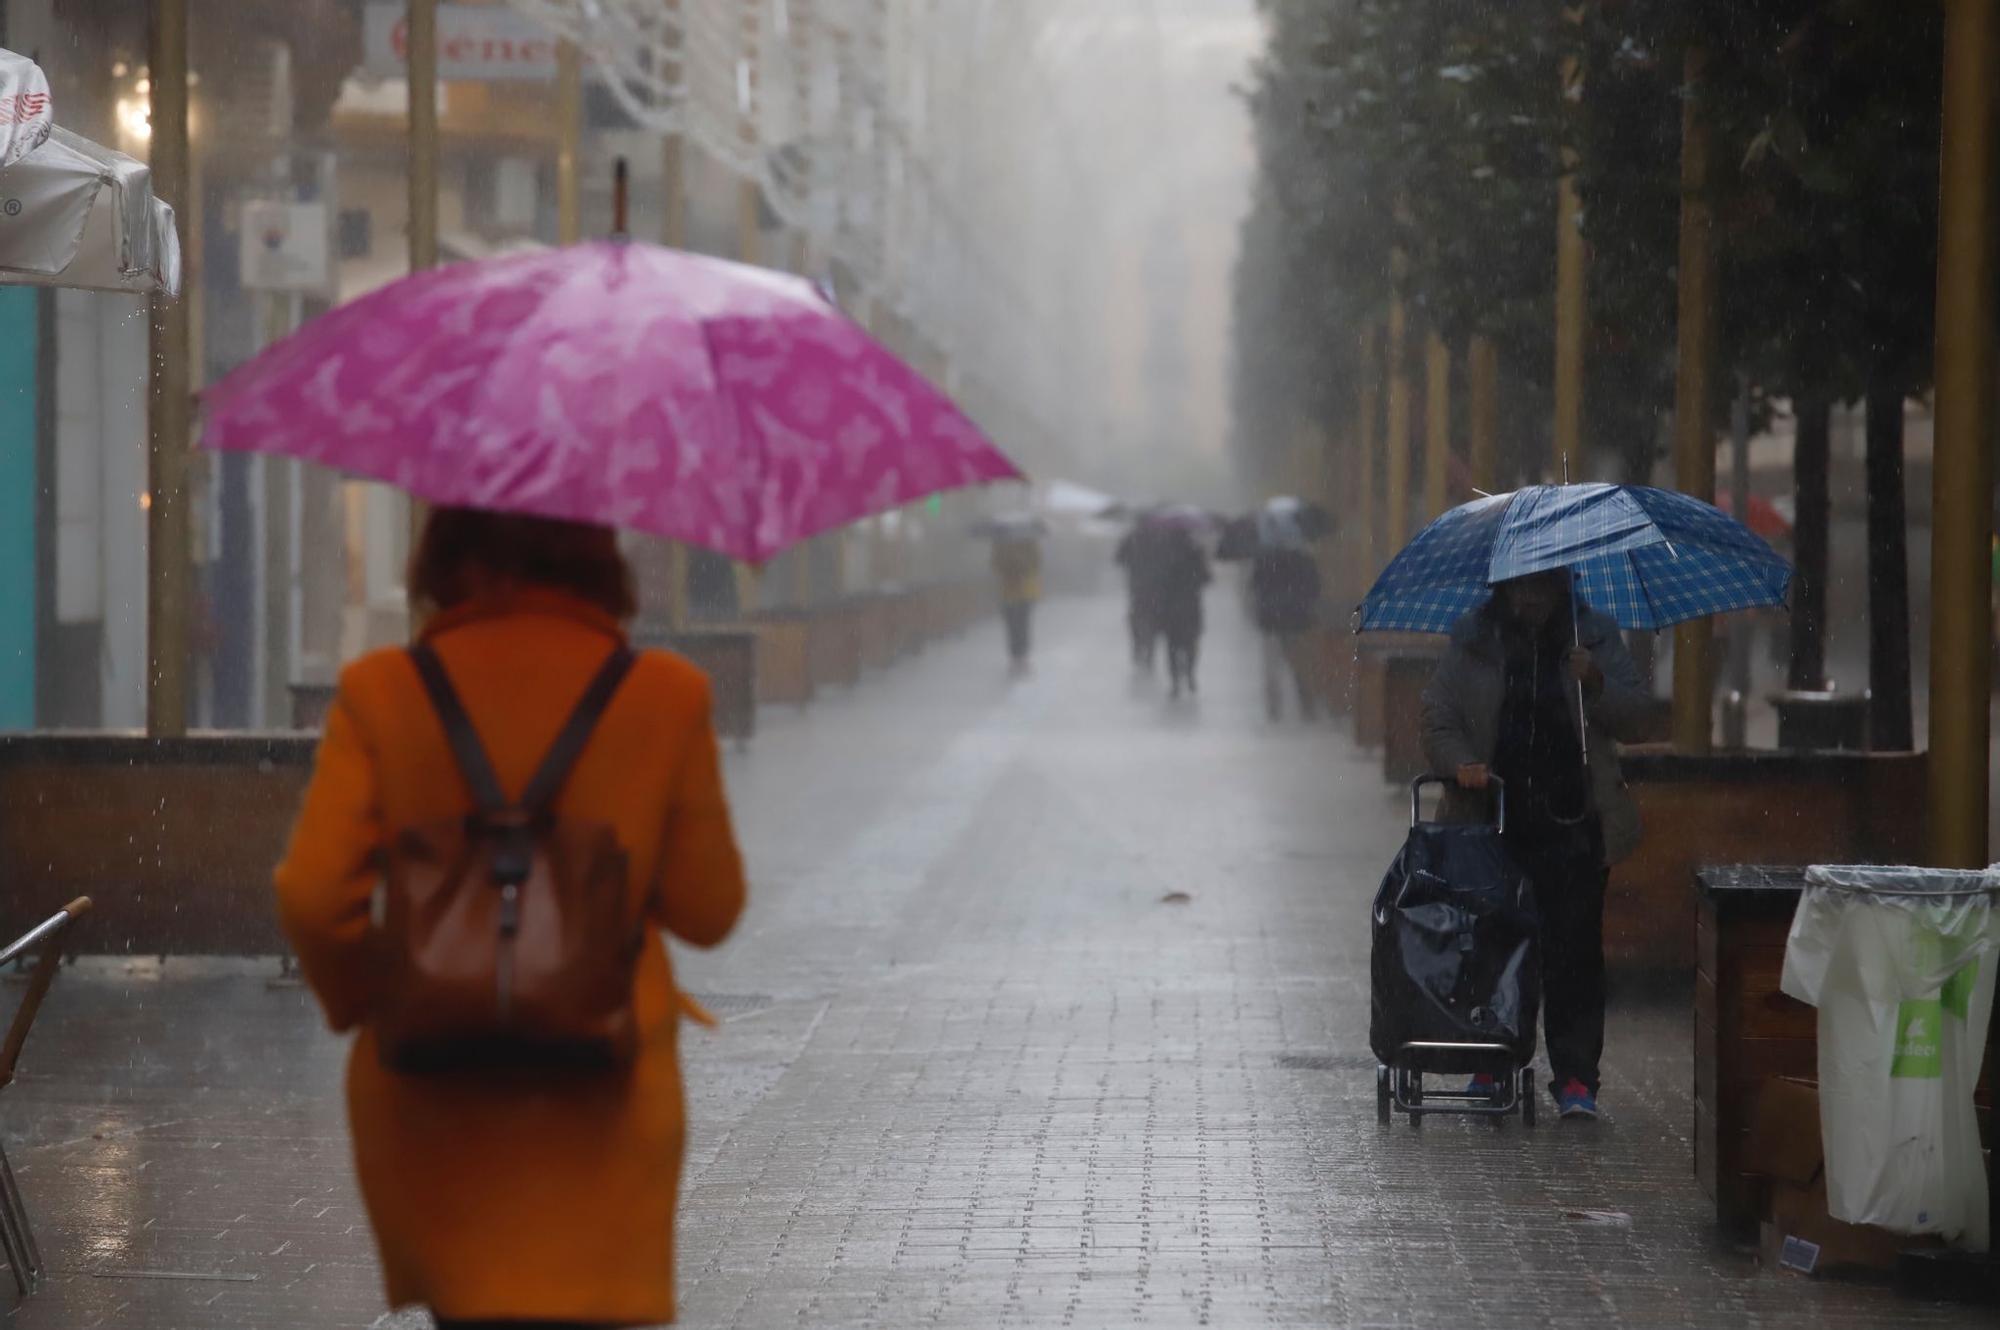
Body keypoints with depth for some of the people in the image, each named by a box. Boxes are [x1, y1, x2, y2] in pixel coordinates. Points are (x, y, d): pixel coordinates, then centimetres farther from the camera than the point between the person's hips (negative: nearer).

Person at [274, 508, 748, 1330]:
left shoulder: (382, 693, -5)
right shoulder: (665, 697, -5)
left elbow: (312, 898, -8)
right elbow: (706, 910, 0)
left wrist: (361, 1002, 11)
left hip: (431, 1101, 2)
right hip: (599, 1108, -1)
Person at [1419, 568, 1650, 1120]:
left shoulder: (1595, 636, 8)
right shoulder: (1473, 640, 8)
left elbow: (1635, 723, 4)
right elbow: (1438, 720, 8)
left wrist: (1595, 684, -14)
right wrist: (1461, 764, -12)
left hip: (1573, 825, -1)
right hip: (1494, 822, 1)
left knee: (1573, 948, -7)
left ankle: (1575, 1077, -5)